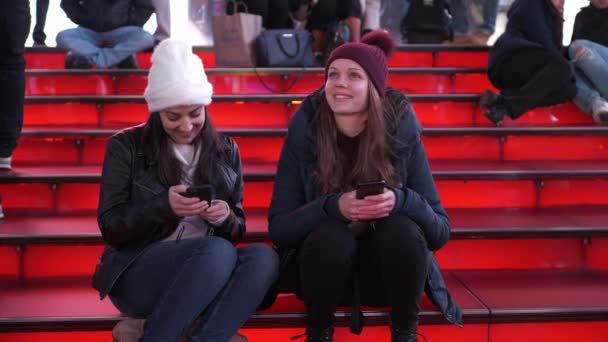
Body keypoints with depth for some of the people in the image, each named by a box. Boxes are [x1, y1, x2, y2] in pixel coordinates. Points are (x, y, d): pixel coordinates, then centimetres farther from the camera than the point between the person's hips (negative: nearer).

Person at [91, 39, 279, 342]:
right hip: (137, 274, -4)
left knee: (263, 257, -29)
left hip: (207, 277, 4)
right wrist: (163, 206, -20)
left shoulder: (225, 152, 11)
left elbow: (236, 231, 14)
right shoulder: (126, 147, 1)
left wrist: (226, 218, -10)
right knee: (217, 250, -35)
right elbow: (110, 227, -3)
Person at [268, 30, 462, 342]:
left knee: (403, 231, -30)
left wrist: (401, 201, -32)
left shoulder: (401, 133, -12)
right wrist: (333, 207, -32)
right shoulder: (305, 132, -12)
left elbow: (440, 231, -11)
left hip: (389, 270, 1)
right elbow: (279, 228, -14)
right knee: (332, 236, -32)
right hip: (323, 266, 0)